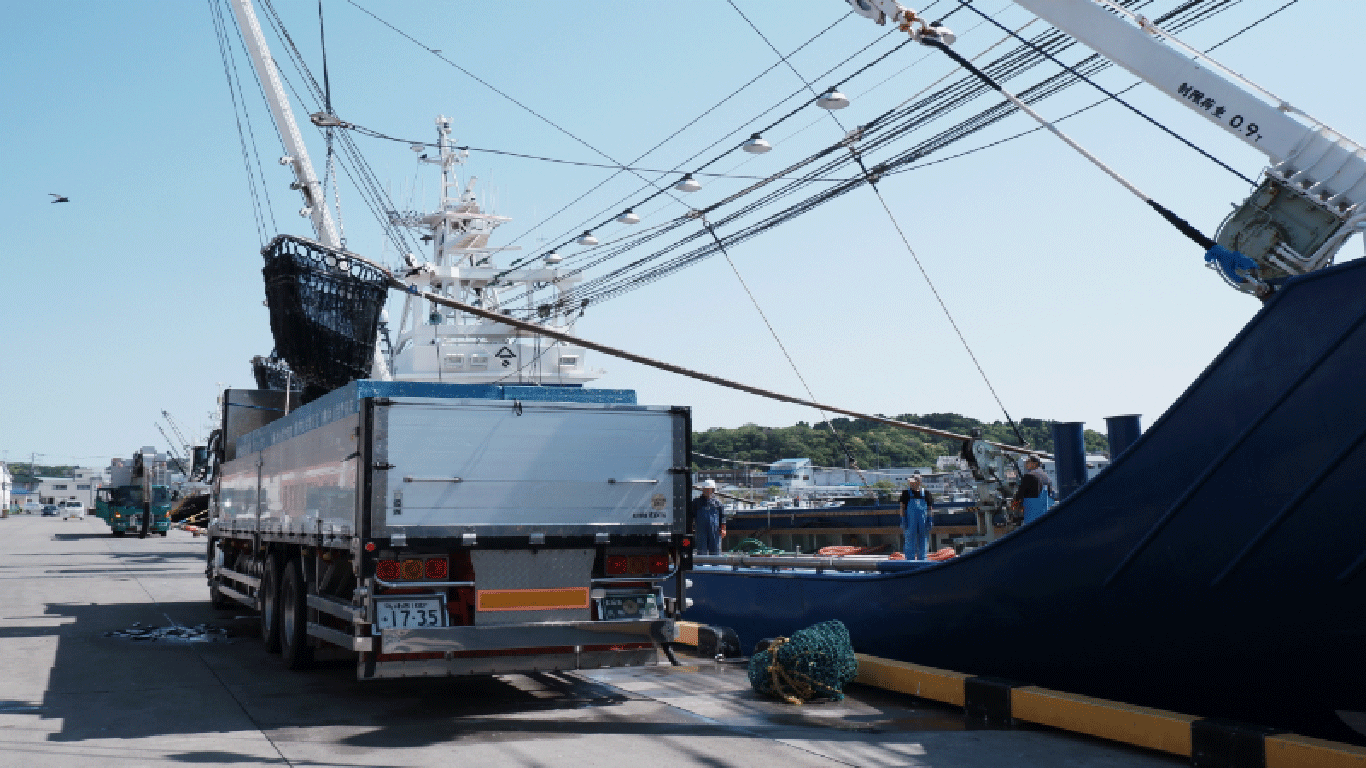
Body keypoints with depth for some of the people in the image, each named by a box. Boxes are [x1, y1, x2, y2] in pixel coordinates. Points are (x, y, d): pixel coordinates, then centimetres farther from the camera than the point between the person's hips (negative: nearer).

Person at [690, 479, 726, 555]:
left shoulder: (717, 502, 10)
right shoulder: (697, 501, 11)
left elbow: (722, 517, 10)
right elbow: (692, 515, 13)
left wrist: (723, 529, 2)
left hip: (715, 531, 0)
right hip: (701, 531, 0)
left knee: (715, 550, 1)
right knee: (701, 551, -3)